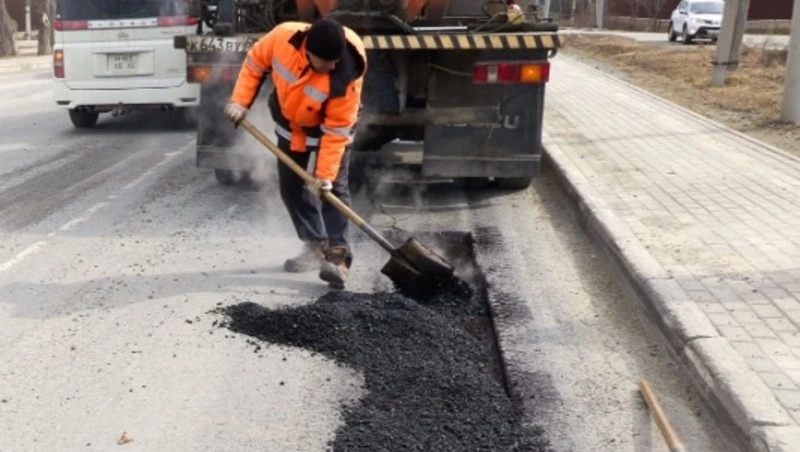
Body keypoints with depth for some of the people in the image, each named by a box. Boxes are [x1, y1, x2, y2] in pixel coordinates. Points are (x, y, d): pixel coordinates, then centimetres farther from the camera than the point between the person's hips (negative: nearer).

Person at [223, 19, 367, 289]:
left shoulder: (346, 75, -36)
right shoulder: (283, 37, -30)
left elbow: (337, 130, -30)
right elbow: (255, 63, -9)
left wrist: (325, 173, -31)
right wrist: (240, 101, -14)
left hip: (329, 128, -4)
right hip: (290, 124, 4)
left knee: (334, 188, -14)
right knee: (290, 186, 8)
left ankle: (337, 255, -14)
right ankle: (315, 247, 18)